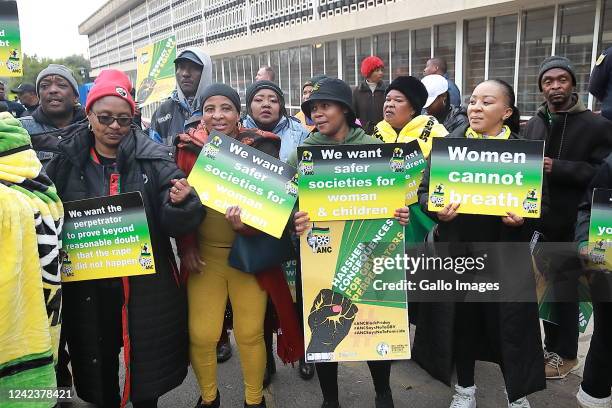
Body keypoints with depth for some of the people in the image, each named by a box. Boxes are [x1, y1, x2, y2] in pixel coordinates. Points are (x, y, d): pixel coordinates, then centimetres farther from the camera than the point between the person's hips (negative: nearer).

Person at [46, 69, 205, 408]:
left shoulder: (154, 160, -8)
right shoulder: (66, 161, 0)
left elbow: (176, 224, -9)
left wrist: (180, 203, -30)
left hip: (146, 284, -2)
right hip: (88, 286, 2)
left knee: (147, 359, 14)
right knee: (98, 358, 19)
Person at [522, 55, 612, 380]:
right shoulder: (533, 125, 10)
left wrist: (558, 167, -20)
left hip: (572, 224, -4)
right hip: (538, 220, 4)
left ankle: (565, 354, 23)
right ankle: (551, 346, 30)